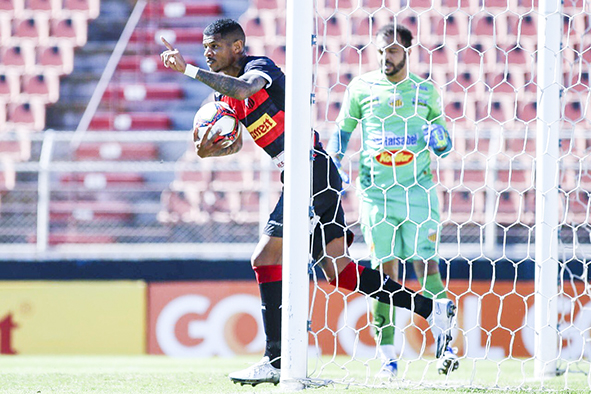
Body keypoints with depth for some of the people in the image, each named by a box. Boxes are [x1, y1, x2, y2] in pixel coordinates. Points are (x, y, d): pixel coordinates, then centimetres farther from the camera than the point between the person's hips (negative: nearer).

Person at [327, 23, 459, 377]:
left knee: (427, 264, -8)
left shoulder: (426, 91, 9)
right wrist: (333, 165, 0)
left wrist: (440, 139, -6)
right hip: (375, 189, 0)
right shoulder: (361, 88, 7)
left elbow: (445, 145, 16)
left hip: (418, 188, 0)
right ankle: (388, 355, 3)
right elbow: (342, 131, 15)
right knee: (385, 269, -2)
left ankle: (446, 345, -2)